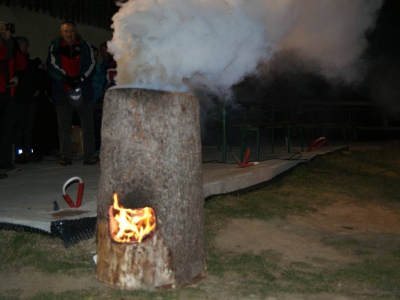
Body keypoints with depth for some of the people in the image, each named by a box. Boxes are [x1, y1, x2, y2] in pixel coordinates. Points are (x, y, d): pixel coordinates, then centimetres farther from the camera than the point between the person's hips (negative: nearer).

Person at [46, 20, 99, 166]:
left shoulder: (84, 46, 7)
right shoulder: (54, 47, 6)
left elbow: (91, 63, 1)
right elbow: (52, 65, -2)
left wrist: (81, 78, -14)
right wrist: (66, 78, -16)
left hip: (83, 89, 0)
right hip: (62, 91, 0)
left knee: (88, 124, 1)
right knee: (64, 125, 3)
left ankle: (89, 156, 6)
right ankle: (65, 157, 9)